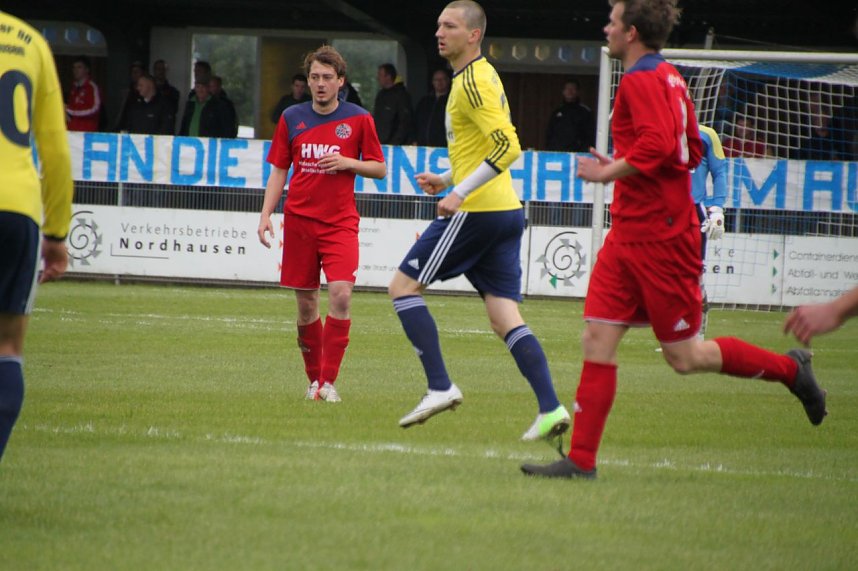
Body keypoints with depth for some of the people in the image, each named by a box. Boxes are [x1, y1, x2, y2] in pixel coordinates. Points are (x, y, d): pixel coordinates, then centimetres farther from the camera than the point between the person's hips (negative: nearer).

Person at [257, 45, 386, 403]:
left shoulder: (359, 119, 1)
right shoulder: (292, 118, 7)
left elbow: (380, 169, 7)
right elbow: (278, 171, 11)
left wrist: (347, 163, -12)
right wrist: (266, 215, 1)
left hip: (340, 222, -2)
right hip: (299, 219, 2)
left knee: (341, 293, -19)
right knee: (306, 303, 4)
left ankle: (328, 381, -15)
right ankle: (314, 378, 19)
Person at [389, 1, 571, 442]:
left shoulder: (473, 82, -12)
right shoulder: (483, 76, 19)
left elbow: (507, 147, -24)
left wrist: (461, 192, -23)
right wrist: (448, 180, 23)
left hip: (477, 211, -10)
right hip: (505, 211, 10)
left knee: (403, 285, 0)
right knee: (505, 317, 4)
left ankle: (440, 388, -6)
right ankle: (550, 408, -7)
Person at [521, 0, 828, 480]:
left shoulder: (642, 80, -15)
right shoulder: (670, 78, 14)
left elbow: (658, 145, -28)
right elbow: (692, 152, 19)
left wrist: (610, 171, -15)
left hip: (660, 239, -10)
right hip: (629, 235, 10)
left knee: (684, 357, 0)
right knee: (598, 340, 1)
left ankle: (789, 369, 16)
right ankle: (581, 460, -1)